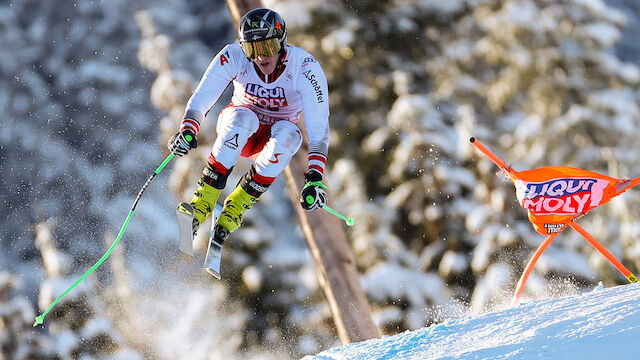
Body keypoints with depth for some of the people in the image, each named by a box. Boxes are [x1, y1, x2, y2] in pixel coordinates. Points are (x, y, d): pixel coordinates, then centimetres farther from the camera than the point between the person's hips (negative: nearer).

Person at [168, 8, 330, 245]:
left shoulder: (305, 68, -26)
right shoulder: (233, 57, -23)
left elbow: (319, 126, -31)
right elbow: (201, 99, -21)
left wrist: (314, 178, -42)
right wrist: (187, 131, -43)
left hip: (275, 136, 0)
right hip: (237, 128, 0)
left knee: (288, 134, -36)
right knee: (244, 118, -36)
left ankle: (237, 206, -23)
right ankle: (203, 200, -31)